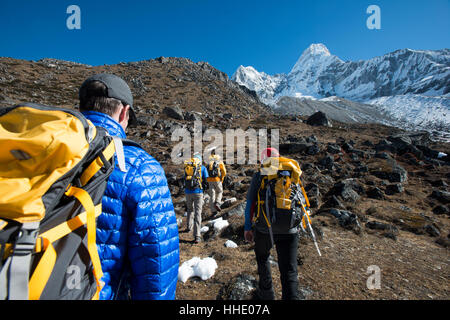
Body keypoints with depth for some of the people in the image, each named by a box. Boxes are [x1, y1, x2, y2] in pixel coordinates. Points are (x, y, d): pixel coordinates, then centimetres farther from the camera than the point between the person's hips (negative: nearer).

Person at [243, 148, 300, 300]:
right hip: (289, 230, 1)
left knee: (262, 258, 25)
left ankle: (266, 293, 39)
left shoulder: (259, 175, -5)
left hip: (265, 229, -1)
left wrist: (247, 227, 3)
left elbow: (250, 203, -6)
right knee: (289, 271, 10)